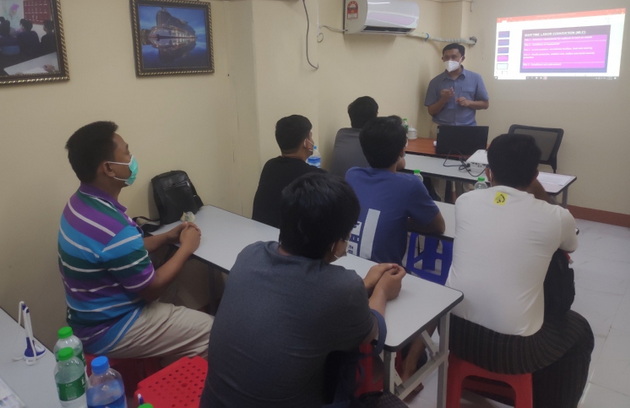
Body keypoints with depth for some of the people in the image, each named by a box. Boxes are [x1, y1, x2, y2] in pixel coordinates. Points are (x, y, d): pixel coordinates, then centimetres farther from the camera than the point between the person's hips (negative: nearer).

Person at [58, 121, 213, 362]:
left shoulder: (81, 203, -1)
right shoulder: (112, 228, -32)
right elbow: (151, 289, -19)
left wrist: (168, 237, 5)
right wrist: (186, 248, -7)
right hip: (108, 331, -9)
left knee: (198, 319, 20)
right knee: (213, 332, -3)